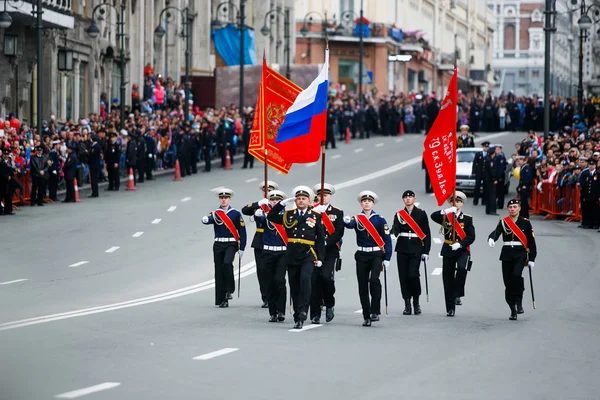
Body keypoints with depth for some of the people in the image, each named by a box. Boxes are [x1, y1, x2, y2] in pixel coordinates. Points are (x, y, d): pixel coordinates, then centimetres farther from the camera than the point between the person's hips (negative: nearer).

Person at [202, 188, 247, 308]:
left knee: (227, 263, -27)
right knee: (219, 271, 2)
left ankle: (229, 290, -10)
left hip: (231, 244, -2)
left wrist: (241, 249, 0)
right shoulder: (215, 214, 7)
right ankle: (222, 300, 7)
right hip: (218, 245, 2)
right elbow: (207, 220, -15)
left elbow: (242, 232, 5)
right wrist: (206, 219, -40)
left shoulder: (236, 214, 4)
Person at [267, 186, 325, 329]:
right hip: (292, 255, 3)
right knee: (294, 288, 4)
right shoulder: (288, 215, 11)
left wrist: (320, 258, -1)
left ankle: (303, 310, -22)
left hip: (308, 255, -3)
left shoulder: (316, 216, 5)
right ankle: (298, 319, 11)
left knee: (305, 279, -27)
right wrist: (282, 203, 3)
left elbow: (320, 239, 4)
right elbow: (270, 216, 10)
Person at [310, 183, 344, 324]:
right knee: (314, 281, -2)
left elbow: (339, 232, -4)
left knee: (326, 276, -19)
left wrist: (326, 242, -15)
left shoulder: (337, 212, 6)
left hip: (330, 251, -2)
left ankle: (329, 305, 6)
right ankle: (315, 315, 5)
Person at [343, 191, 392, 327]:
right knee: (363, 286, 3)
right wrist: (346, 221, -43)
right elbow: (350, 224, -18)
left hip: (376, 255, -2)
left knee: (374, 279, -24)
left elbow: (387, 239, 3)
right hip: (362, 255, 2)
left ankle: (375, 311, -17)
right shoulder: (357, 218, 6)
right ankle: (367, 317, 10)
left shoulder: (380, 219, 3)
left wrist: (387, 258, -3)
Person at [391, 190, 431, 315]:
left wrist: (426, 251, 0)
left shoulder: (421, 214, 6)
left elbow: (427, 233, 5)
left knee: (413, 274, -15)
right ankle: (407, 304, 8)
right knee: (403, 276, 0)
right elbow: (395, 228, -6)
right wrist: (393, 235, -30)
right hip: (402, 249, 2)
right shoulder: (399, 214, 10)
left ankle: (416, 302, 4)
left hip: (416, 248, -2)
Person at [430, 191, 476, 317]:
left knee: (462, 268, -32)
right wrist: (446, 211, -30)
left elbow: (471, 237, -4)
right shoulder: (445, 217, 5)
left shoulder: (467, 219, 3)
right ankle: (450, 308, 10)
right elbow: (433, 216, -16)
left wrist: (460, 244, -18)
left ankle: (457, 295, -17)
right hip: (448, 251, 2)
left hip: (462, 250, -2)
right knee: (448, 279, 2)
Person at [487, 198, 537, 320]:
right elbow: (496, 232, -12)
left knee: (516, 275, -27)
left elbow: (531, 242, 6)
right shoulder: (503, 222, 8)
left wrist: (532, 259, 1)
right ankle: (513, 310, 12)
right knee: (508, 282, 1)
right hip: (507, 255, 2)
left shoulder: (525, 222, 5)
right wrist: (491, 239, -35)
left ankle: (519, 302, -11)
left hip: (520, 254, -2)